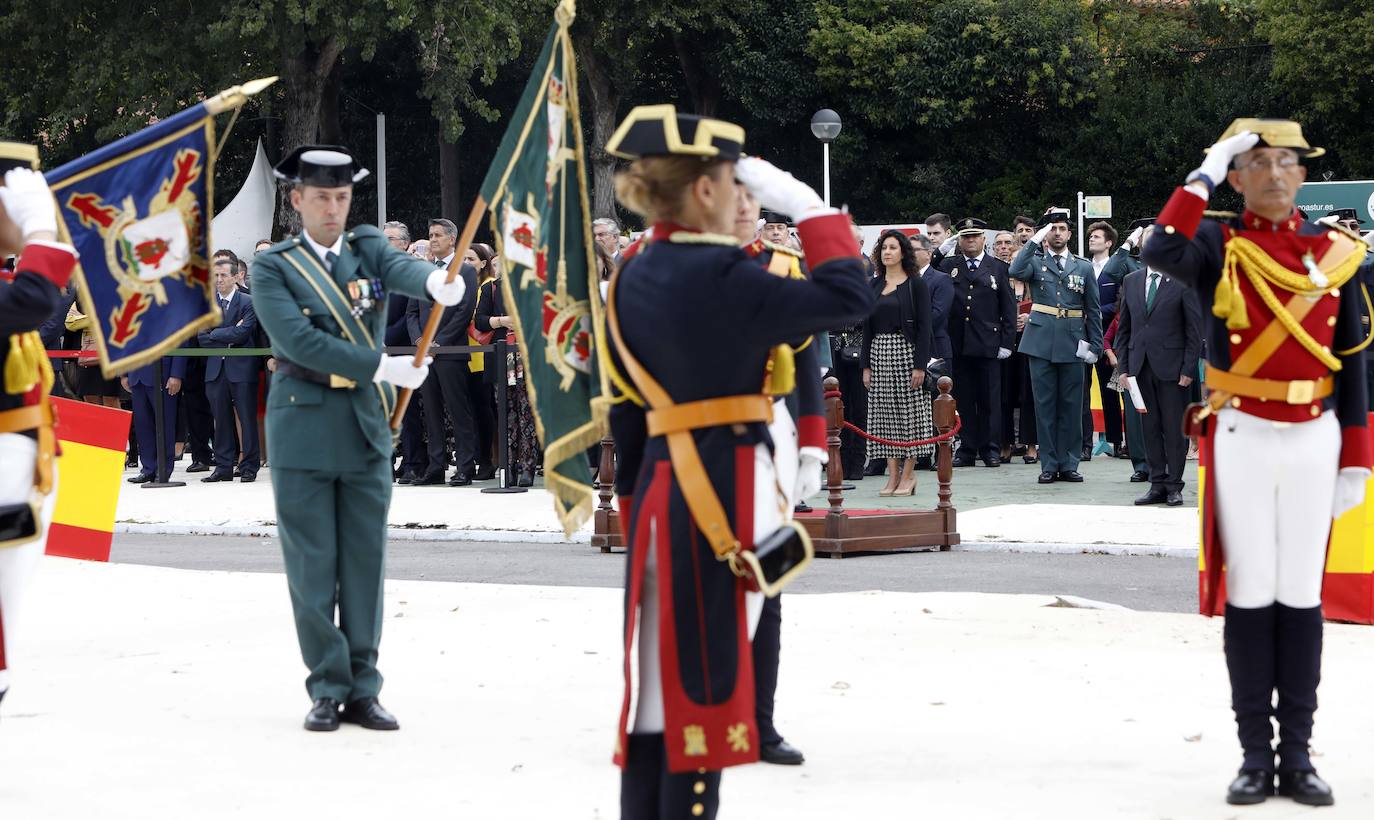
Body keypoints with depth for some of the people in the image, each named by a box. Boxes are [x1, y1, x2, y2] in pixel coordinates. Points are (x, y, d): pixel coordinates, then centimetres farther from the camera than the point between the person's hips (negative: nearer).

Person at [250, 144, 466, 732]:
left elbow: (404, 270, -17)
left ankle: (363, 691, 10)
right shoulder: (273, 267, -1)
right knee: (312, 568, 1)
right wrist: (383, 367, -20)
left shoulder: (368, 250, 7)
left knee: (365, 565, 5)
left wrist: (438, 281, -41)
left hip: (367, 427, 3)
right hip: (303, 431, -3)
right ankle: (328, 689, 8)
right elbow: (299, 340, -16)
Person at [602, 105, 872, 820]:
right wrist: (807, 206, -4)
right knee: (707, 676, -4)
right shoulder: (723, 277, -15)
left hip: (660, 488, 8)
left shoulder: (629, 281, 10)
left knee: (661, 681, 11)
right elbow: (849, 298, -12)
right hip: (725, 490, -8)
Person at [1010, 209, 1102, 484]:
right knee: (1045, 405, 2)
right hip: (1041, 342, -1)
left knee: (1071, 406, 3)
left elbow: (1093, 309, 10)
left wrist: (1095, 345, 4)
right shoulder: (1035, 261, 7)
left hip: (1072, 344, 1)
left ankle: (1069, 464, 10)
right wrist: (1034, 242, -17)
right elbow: (1016, 272, -17)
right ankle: (1049, 465, 6)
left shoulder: (1083, 266, 10)